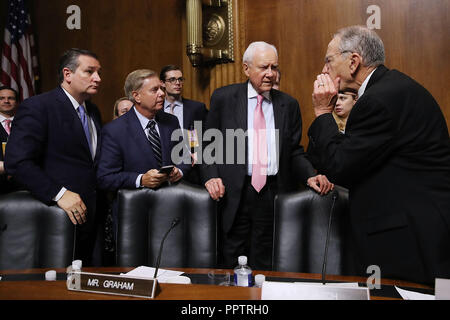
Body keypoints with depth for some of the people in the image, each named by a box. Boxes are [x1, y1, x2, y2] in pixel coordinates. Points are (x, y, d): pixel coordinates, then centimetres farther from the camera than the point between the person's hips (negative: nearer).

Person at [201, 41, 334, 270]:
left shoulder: (289, 104, 8)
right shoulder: (223, 97, 3)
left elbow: (295, 151, 9)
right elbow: (208, 144, 6)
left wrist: (311, 176, -8)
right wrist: (211, 176, -9)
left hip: (274, 193, 1)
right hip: (234, 193, -1)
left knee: (264, 266, 9)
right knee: (232, 266, 7)